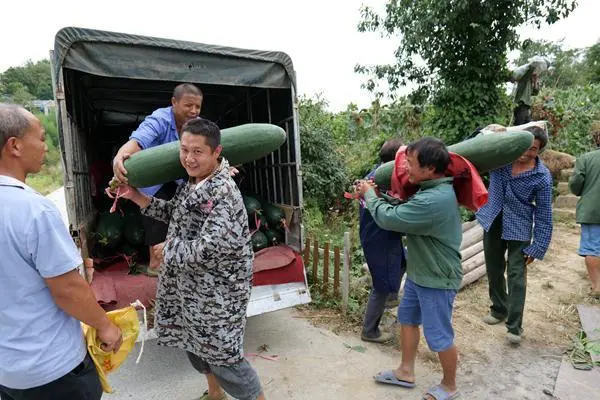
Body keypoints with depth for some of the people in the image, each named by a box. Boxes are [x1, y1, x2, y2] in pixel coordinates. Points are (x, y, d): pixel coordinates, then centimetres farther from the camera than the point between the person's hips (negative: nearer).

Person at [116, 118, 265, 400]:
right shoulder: (192, 182, 3)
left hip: (217, 290, -10)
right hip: (191, 284, 10)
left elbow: (209, 249, -30)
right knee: (196, 343, 25)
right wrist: (136, 196, 8)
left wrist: (168, 250, -15)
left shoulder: (223, 192, -26)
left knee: (221, 354, 5)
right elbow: (174, 213, 17)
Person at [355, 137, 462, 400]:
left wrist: (369, 194, -9)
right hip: (420, 273, 10)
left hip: (437, 279, -10)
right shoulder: (434, 190, 0)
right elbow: (404, 212, 5)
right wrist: (375, 194, -6)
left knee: (439, 336, 9)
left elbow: (388, 218, -27)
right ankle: (406, 372, 40)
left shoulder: (434, 201, -33)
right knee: (407, 319, 21)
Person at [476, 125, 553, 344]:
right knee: (494, 272, 16)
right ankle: (499, 309, 36)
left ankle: (514, 326, 9)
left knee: (516, 277, -3)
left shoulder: (542, 177, -14)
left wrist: (537, 247, -13)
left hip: (519, 229, -4)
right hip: (492, 222, 4)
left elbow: (543, 215, -11)